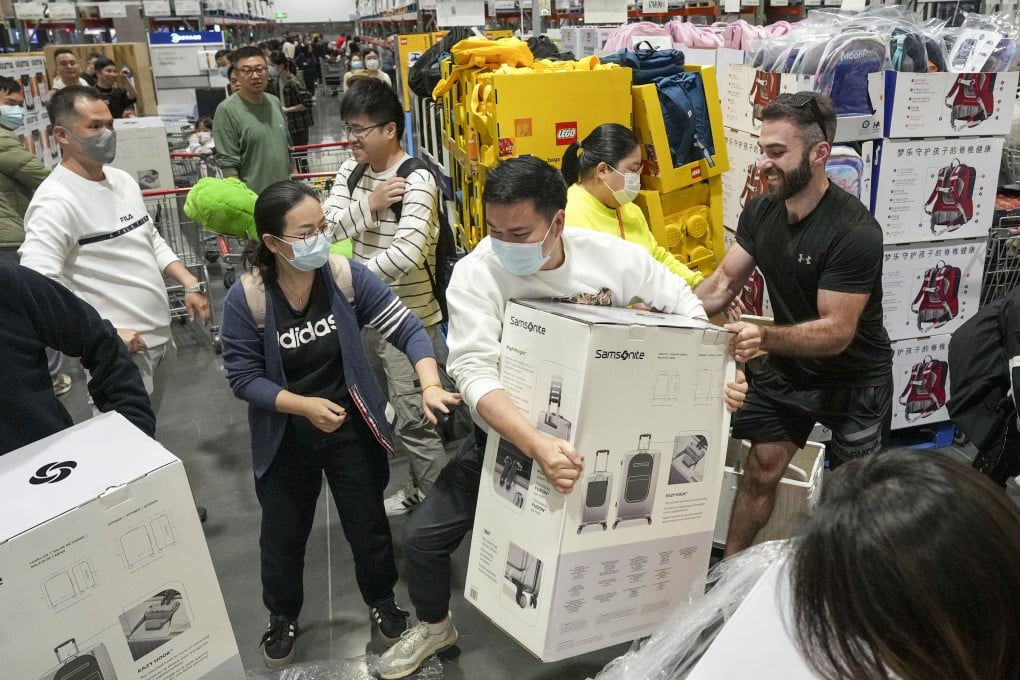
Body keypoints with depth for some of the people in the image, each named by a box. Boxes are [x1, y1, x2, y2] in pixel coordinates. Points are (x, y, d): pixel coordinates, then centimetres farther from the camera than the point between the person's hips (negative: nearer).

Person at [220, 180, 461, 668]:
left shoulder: (346, 276, -17)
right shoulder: (245, 298, -20)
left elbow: (407, 329, -16)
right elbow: (242, 377, -15)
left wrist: (431, 385, -31)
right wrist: (305, 405, -26)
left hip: (352, 427, 1)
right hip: (285, 437, 0)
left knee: (369, 524, 17)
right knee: (283, 534, 19)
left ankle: (382, 602, 46)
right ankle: (282, 617, 48)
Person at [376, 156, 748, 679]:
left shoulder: (614, 257, -17)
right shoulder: (476, 272, -23)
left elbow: (683, 304, -2)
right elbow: (474, 370, -33)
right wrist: (538, 445, -48)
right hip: (508, 435, 0)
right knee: (422, 536, 0)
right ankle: (434, 625, 32)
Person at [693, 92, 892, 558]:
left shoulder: (854, 231, -29)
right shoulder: (761, 211, -8)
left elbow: (836, 332, -31)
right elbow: (722, 284, -4)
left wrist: (765, 338, -48)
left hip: (853, 378, -4)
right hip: (787, 368, 5)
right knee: (761, 468, 6)